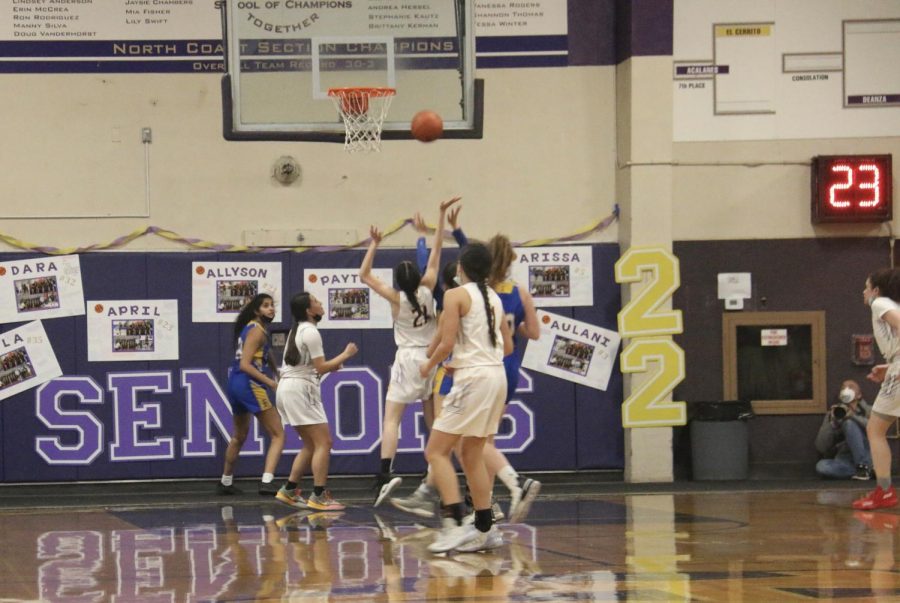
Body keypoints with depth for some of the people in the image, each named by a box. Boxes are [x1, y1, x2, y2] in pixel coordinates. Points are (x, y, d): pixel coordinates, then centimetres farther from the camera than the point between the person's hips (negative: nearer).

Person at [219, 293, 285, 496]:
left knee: (239, 435, 27)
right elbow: (245, 364, -18)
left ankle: (226, 482, 38)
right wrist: (270, 382, -24)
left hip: (235, 385, 10)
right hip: (250, 386, -10)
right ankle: (267, 481, -25)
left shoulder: (250, 328, 18)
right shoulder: (257, 330, -10)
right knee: (278, 435, -9)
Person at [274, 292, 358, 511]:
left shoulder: (297, 330, 18)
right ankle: (318, 497, -13)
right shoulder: (311, 332, -12)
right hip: (300, 389, -10)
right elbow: (321, 367, -14)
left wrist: (330, 366, 20)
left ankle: (289, 491, 14)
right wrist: (345, 355, -3)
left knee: (311, 445, 16)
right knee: (324, 442, -8)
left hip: (287, 388, 10)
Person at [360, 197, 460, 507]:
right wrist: (441, 217, 7)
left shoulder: (397, 298, -8)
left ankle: (385, 472, -25)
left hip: (408, 359, -4)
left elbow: (365, 275, -2)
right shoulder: (427, 291, -1)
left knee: (391, 418, -8)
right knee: (434, 420, 13)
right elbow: (434, 258, 6)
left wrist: (374, 245, -2)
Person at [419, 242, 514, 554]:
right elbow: (508, 346, 17)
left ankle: (455, 525, -17)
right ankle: (485, 529, 13)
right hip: (497, 375, 8)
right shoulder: (494, 298, 14)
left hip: (472, 377, -8)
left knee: (436, 451, -4)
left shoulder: (456, 295, -7)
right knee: (471, 455, 16)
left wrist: (428, 366, 4)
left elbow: (447, 343, -13)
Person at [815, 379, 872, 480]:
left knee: (849, 423, -23)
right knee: (821, 466, -31)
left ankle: (863, 467, -23)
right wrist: (832, 424, -9)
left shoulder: (867, 411, 11)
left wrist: (853, 416, -21)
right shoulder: (832, 414, 16)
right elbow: (821, 448, 4)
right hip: (844, 461, 2)